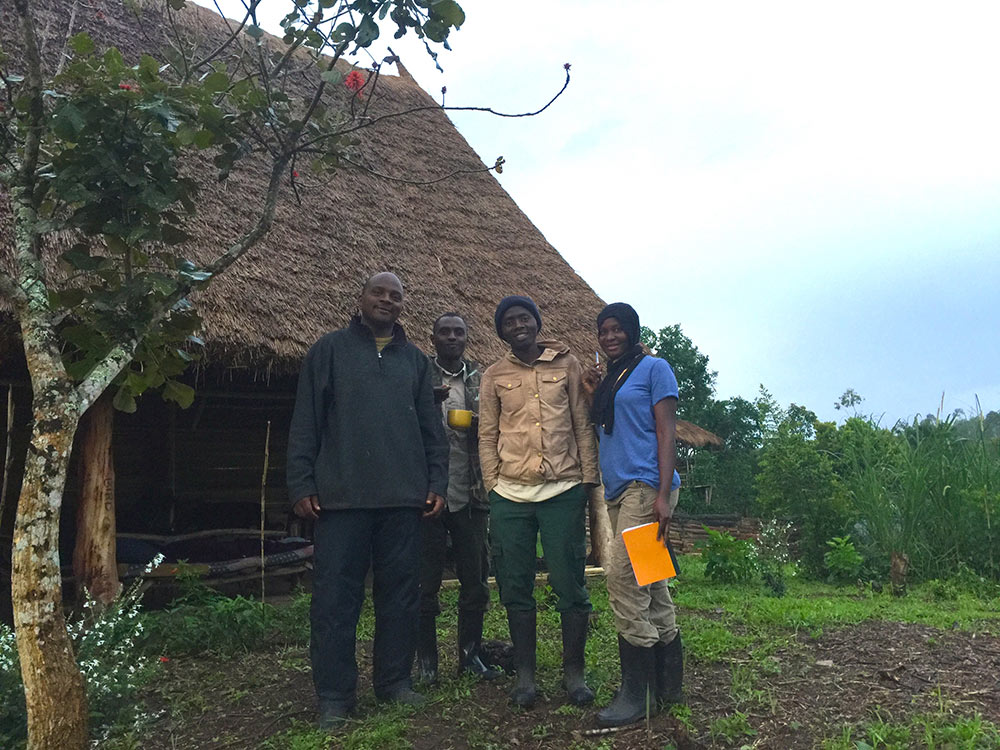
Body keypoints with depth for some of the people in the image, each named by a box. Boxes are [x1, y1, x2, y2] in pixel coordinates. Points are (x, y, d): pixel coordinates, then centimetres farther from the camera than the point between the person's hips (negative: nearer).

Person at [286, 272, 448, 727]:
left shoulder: (414, 359, 15)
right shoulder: (330, 350, 6)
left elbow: (432, 428, 15)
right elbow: (305, 423, 2)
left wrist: (437, 482, 6)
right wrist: (301, 485, -5)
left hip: (404, 499, 3)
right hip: (342, 497, -3)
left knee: (400, 591, 8)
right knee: (335, 595, 0)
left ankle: (394, 681, 23)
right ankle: (334, 695, 11)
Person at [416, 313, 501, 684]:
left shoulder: (481, 380, 11)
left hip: (470, 494, 3)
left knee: (476, 580, 8)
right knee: (426, 582, 2)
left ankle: (470, 655, 21)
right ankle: (426, 661, 15)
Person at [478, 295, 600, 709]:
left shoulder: (566, 364, 8)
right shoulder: (494, 376, 10)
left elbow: (583, 425, 8)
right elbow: (487, 437, 11)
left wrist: (590, 482, 3)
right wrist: (492, 489, 4)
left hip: (563, 491, -1)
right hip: (510, 495, 1)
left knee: (570, 584, 1)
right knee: (516, 587, 5)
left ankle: (573, 671, 16)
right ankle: (525, 674, 17)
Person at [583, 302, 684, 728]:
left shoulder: (653, 369, 0)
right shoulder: (608, 381, 22)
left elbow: (666, 432, -8)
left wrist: (664, 494, -17)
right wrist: (595, 396, 13)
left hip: (645, 485, -8)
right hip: (616, 490, 8)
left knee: (624, 578, -15)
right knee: (650, 588, 10)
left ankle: (636, 693, -9)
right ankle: (667, 686, 18)